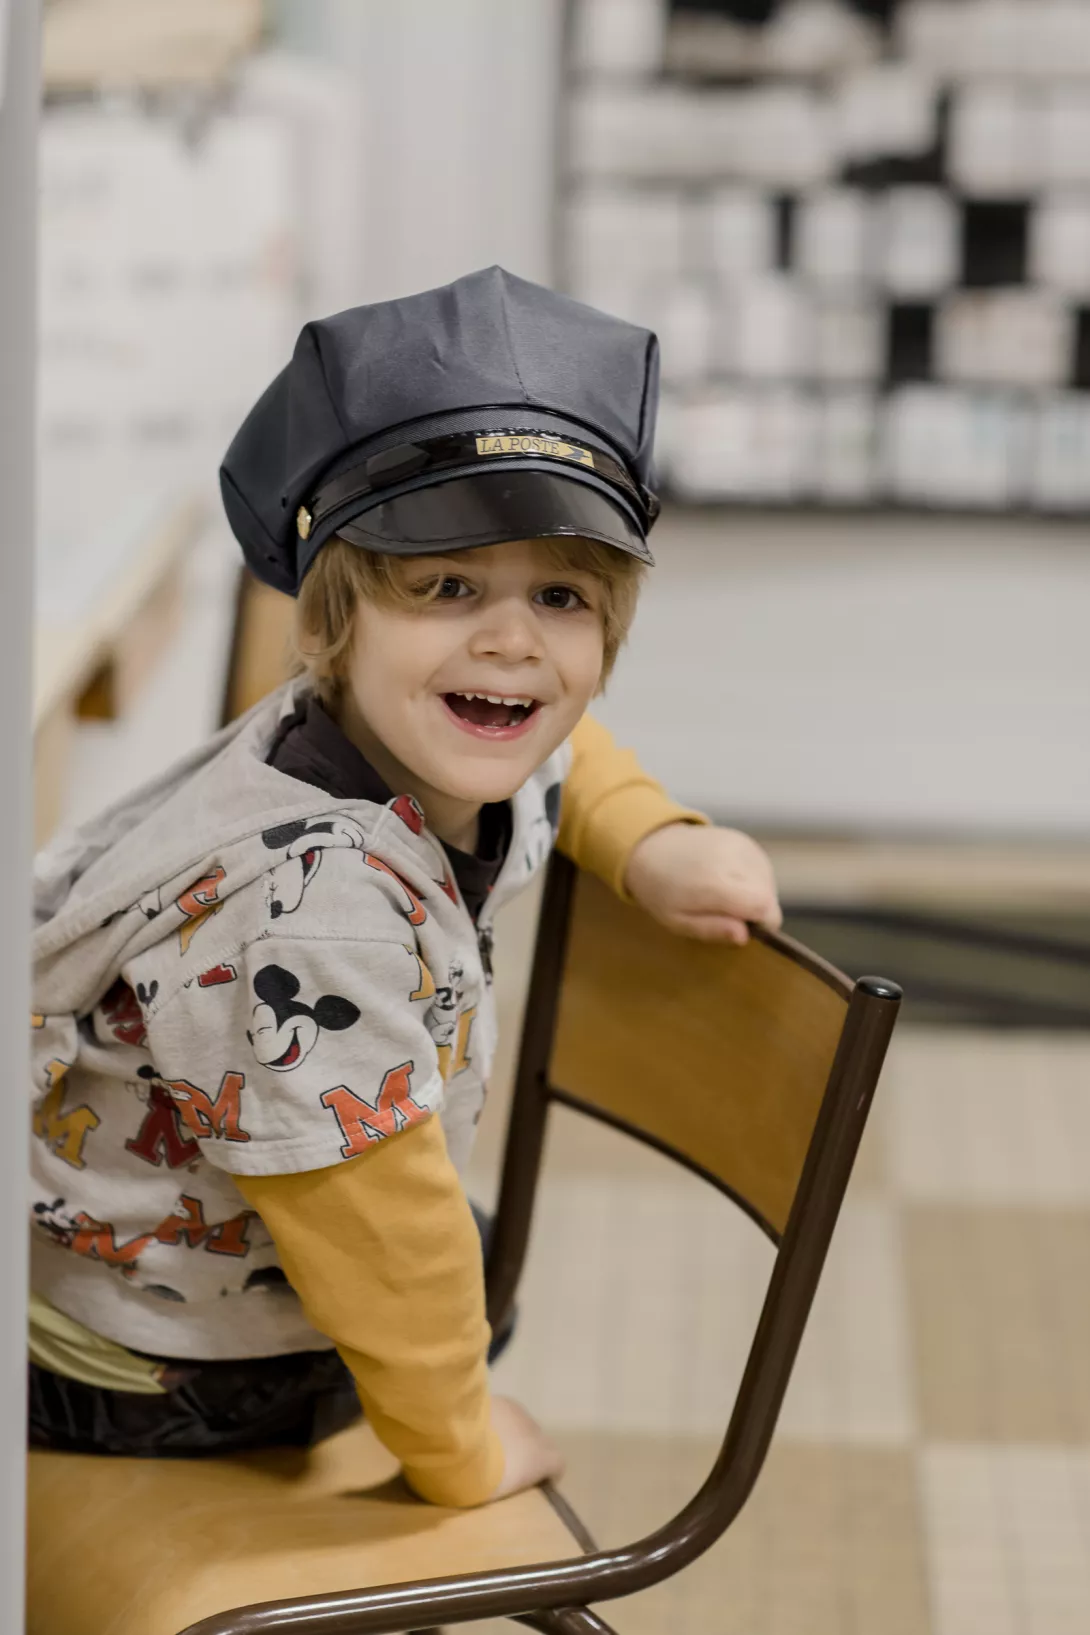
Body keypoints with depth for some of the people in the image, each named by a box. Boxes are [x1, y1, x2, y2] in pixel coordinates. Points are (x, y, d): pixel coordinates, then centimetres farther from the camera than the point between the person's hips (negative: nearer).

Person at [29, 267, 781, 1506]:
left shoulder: (444, 753, -12)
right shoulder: (309, 908, -38)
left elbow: (559, 755, 15)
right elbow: (376, 1233, -29)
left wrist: (648, 844, -2)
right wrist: (461, 1455, -14)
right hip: (130, 1390, -8)